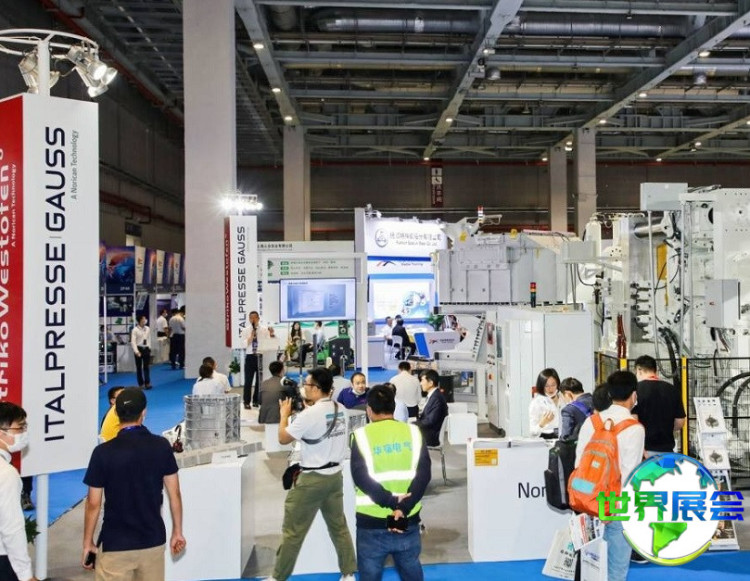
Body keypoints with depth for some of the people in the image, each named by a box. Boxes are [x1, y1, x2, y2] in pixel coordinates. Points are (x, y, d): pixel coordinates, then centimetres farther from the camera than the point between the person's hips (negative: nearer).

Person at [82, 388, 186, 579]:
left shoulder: (103, 452, -13)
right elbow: (174, 495, -1)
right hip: (153, 541, 3)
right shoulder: (162, 446, -6)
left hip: (115, 544, -3)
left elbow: (93, 504, -7)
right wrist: (177, 532, 11)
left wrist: (88, 542, 6)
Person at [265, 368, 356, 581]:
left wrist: (284, 414, 4)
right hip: (335, 475, 7)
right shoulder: (340, 410, 1)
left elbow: (283, 438, -10)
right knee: (339, 526, 17)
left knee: (292, 532, 6)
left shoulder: (310, 414, -21)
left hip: (312, 479, -7)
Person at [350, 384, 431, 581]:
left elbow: (361, 477, -16)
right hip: (408, 520, 3)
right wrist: (403, 507, -16)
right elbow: (424, 474, -8)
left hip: (372, 522, -2)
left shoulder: (361, 435, -5)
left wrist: (391, 501, -19)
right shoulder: (413, 432, 2)